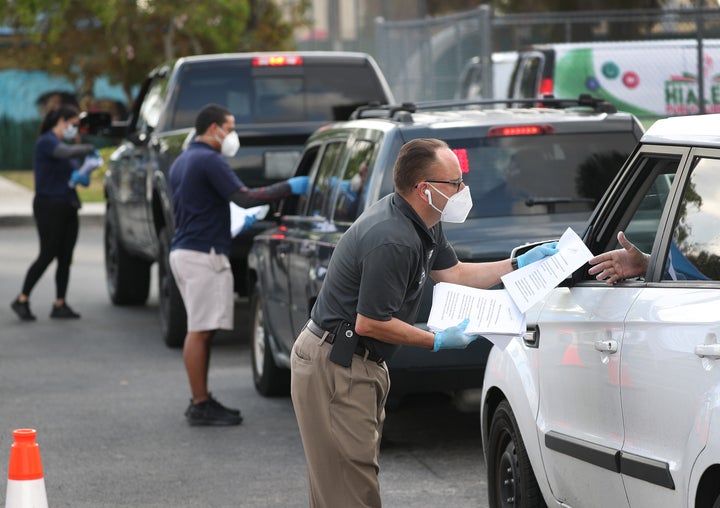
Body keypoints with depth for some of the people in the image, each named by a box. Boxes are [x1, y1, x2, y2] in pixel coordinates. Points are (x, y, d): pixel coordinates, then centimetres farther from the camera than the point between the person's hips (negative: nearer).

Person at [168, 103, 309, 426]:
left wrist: (238, 223, 27)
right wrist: (289, 188, -14)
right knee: (199, 331, -8)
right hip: (203, 254, -10)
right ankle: (200, 406, -7)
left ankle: (201, 400, 16)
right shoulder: (209, 160, -13)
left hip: (183, 251, 10)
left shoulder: (182, 162, 19)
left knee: (199, 330, 13)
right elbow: (243, 198, -19)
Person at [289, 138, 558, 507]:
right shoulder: (393, 241, -27)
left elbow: (453, 274, 21)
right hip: (334, 366, -11)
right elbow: (369, 323, -24)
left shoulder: (423, 225, 7)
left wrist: (520, 264, 14)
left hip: (360, 364, 11)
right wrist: (437, 341, -15)